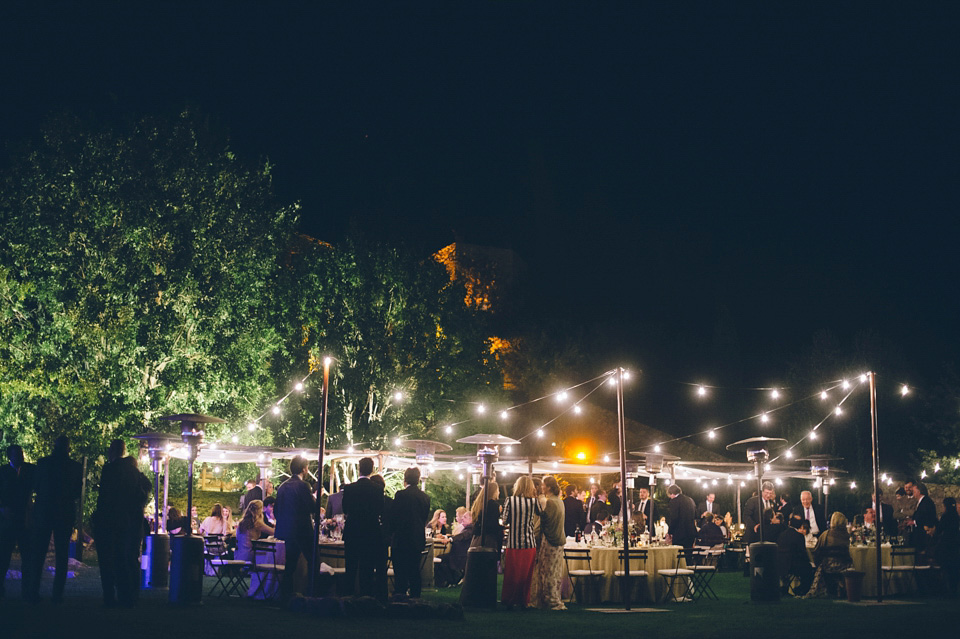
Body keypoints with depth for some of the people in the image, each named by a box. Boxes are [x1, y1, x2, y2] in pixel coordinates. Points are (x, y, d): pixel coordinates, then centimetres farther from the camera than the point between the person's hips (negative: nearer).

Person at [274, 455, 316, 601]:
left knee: (290, 564, 12)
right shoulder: (302, 485, -14)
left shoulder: (282, 486, 9)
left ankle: (286, 594, 11)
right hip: (302, 531, -7)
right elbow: (312, 507, -16)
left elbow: (277, 510, 14)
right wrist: (316, 496, 3)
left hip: (286, 529, 7)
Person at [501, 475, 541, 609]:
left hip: (513, 543, 0)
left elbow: (505, 521, -2)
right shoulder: (533, 501, -4)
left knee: (511, 574, 8)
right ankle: (523, 601, 13)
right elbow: (540, 514, 15)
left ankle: (509, 601, 12)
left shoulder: (510, 500, -5)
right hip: (529, 544, 0)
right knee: (526, 574, 10)